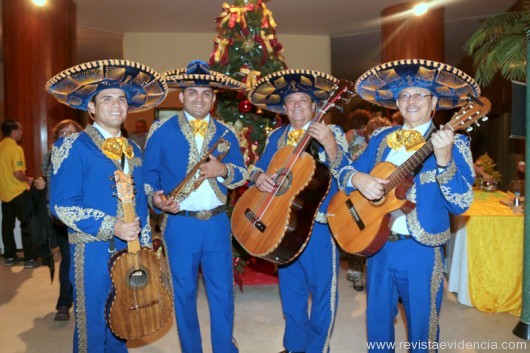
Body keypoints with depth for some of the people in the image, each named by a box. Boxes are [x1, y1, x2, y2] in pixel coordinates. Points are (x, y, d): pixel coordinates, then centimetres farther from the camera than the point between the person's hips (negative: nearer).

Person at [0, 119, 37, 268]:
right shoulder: (16, 148, -16)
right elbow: (18, 174, -23)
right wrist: (28, 180, -4)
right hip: (18, 193, -7)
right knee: (27, 224, 0)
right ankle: (30, 259, 3)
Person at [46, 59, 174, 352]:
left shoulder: (132, 151, 11)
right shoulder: (73, 147, -8)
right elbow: (62, 204, -14)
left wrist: (144, 247, 12)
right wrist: (110, 227, -22)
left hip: (130, 250, 6)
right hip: (93, 252, -5)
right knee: (92, 327, 6)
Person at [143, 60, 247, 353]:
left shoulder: (225, 134, 8)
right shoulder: (161, 130, 0)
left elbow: (241, 174, 5)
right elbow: (148, 173, 1)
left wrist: (223, 170, -16)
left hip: (217, 222, 2)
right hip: (179, 224, -2)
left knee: (223, 290, 9)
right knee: (183, 292, 10)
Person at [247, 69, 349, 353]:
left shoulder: (331, 132, -5)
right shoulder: (276, 137, 9)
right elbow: (258, 168, 9)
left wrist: (329, 145, -33)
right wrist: (259, 177, -14)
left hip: (319, 224, -4)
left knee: (323, 289, 4)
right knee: (290, 287, 17)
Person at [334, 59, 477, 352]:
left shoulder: (453, 142, -8)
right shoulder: (382, 139, 7)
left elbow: (460, 204, -17)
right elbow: (346, 171, 7)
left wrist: (444, 159, -32)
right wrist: (358, 178, -16)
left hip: (421, 250, -4)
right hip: (377, 243, 4)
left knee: (421, 328, 13)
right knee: (377, 320, 18)